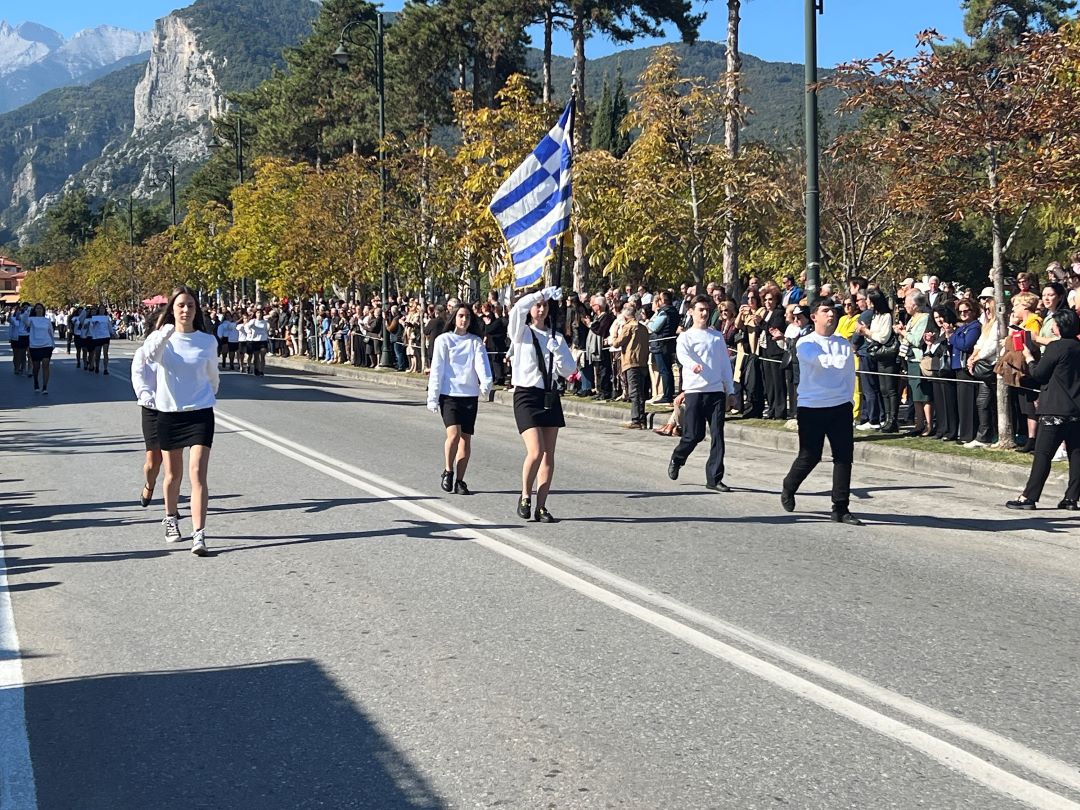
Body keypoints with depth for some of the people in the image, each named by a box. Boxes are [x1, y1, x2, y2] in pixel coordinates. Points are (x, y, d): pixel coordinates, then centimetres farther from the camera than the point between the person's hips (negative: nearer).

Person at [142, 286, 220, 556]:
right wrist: (167, 330, -28)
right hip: (169, 413, 1)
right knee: (173, 474, 15)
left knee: (198, 473, -13)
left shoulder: (208, 341, 2)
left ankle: (199, 535, -17)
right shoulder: (162, 338, 0)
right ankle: (171, 519, 41)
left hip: (200, 413, -1)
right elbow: (150, 355, -25)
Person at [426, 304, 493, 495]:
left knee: (466, 439, 2)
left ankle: (459, 481, 12)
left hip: (470, 395, 3)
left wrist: (485, 382, -27)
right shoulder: (443, 340, 4)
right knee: (454, 434, -18)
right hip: (449, 394, -3)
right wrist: (432, 398, -2)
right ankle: (448, 471, 4)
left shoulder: (476, 341, 10)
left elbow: (481, 363, -6)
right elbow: (437, 369, 2)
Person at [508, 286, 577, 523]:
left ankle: (542, 507, 7)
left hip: (550, 396, 4)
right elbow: (518, 309, -20)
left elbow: (568, 370, 7)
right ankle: (525, 496, 7)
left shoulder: (556, 337, 13)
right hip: (526, 395, -4)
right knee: (535, 452, -16)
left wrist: (557, 351, -9)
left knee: (548, 454, 1)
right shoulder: (521, 333, 1)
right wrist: (543, 293, -19)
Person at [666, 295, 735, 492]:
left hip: (717, 391, 3)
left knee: (717, 435, -3)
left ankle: (714, 478, 1)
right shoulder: (686, 337, 3)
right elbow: (682, 355, -18)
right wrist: (693, 365, -40)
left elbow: (725, 363, 17)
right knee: (694, 435, -3)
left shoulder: (717, 336, 16)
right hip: (695, 390, -3)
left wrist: (730, 390, 12)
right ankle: (677, 460, 27)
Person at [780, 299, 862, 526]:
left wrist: (848, 399, 9)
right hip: (812, 407, -4)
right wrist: (841, 358, -33)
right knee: (809, 456, -1)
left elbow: (849, 374, 15)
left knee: (844, 456, -2)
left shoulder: (844, 344, 10)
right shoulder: (806, 344, -2)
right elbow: (820, 360, -23)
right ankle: (788, 490, 29)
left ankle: (840, 509, 6)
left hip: (840, 407, 4)